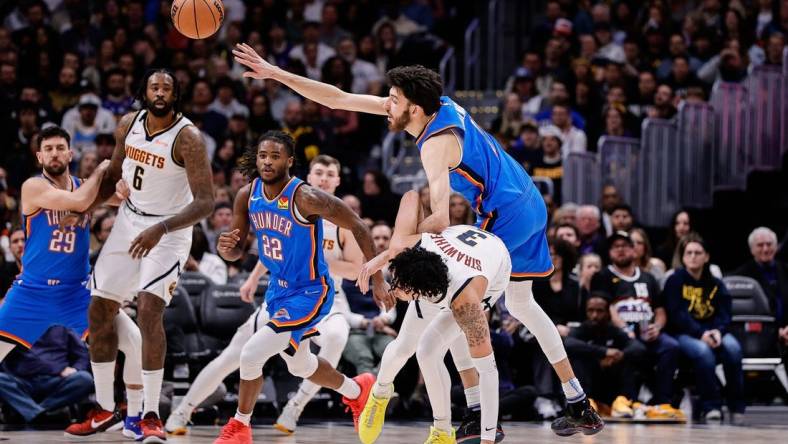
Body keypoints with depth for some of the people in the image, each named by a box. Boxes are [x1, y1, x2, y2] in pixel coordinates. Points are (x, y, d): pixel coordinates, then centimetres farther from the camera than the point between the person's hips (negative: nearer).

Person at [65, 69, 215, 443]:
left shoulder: (187, 138, -22)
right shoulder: (128, 125, -2)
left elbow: (205, 201, -27)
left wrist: (160, 230, -38)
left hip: (168, 230, -7)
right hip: (128, 222, 7)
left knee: (149, 310, -24)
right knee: (100, 310, 8)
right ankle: (104, 408, 22)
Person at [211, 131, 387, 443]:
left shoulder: (306, 198, -27)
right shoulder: (247, 196, -8)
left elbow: (357, 227, -18)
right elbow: (235, 252, 2)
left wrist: (377, 279, -16)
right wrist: (226, 247, -23)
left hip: (310, 292, -8)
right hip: (279, 289, 8)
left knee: (252, 353, -19)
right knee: (300, 366, 25)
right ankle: (357, 391, 53)